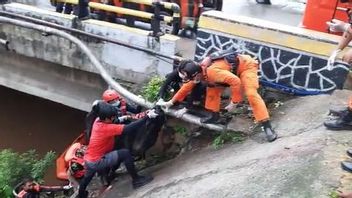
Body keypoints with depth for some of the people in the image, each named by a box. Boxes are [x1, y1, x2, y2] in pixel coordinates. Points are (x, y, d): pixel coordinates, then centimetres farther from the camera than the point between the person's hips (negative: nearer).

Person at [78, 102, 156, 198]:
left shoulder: (97, 121, -4)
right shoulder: (107, 128, -27)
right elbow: (128, 128, -33)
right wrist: (147, 117, -32)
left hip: (88, 160, 9)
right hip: (97, 162, -9)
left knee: (88, 176, 38)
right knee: (125, 153, -18)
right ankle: (136, 180, -8)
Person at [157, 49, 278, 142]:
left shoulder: (212, 72, -37)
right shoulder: (198, 71, -9)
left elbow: (235, 81, -39)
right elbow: (186, 87, 6)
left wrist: (234, 102, -29)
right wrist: (171, 102, 11)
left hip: (246, 65, -9)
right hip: (233, 68, 9)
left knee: (251, 94, -24)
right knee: (212, 88, 6)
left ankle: (267, 127, -26)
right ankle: (214, 115, 20)